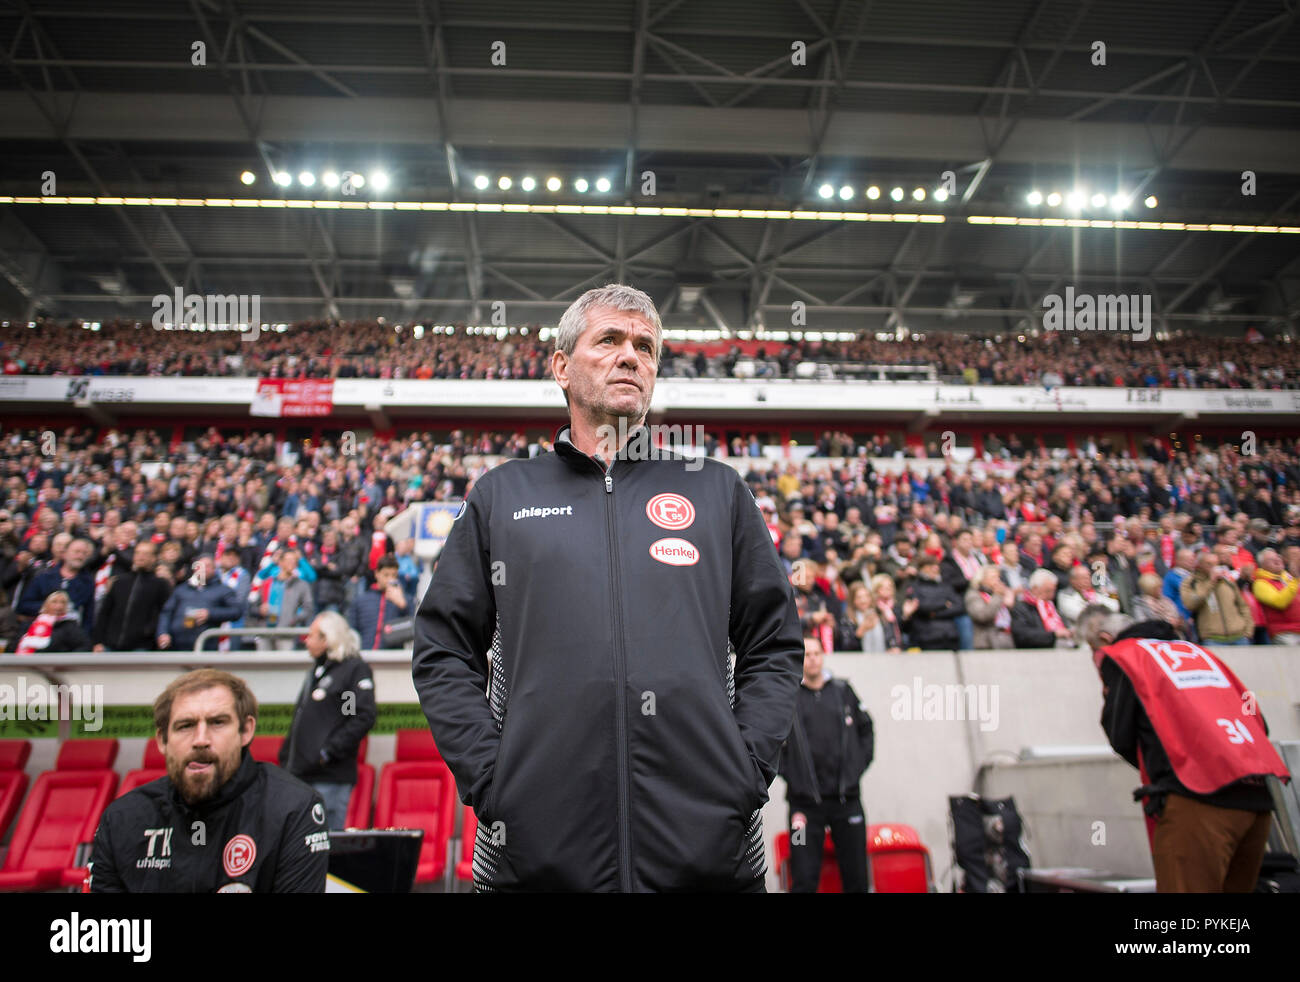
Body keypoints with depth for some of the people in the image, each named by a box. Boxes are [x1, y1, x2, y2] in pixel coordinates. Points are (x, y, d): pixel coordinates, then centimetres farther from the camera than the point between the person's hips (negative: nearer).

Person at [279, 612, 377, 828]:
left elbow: (364, 717, -17)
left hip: (330, 778, -8)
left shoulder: (356, 669, -6)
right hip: (300, 774, 8)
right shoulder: (317, 670, 21)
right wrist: (286, 757, 15)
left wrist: (328, 753, -18)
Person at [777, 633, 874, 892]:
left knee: (856, 877, 9)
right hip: (805, 801, -3)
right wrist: (785, 771, -4)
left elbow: (866, 728, 19)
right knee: (804, 880, -2)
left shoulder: (842, 690, 9)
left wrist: (859, 766, 9)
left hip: (847, 799, 3)